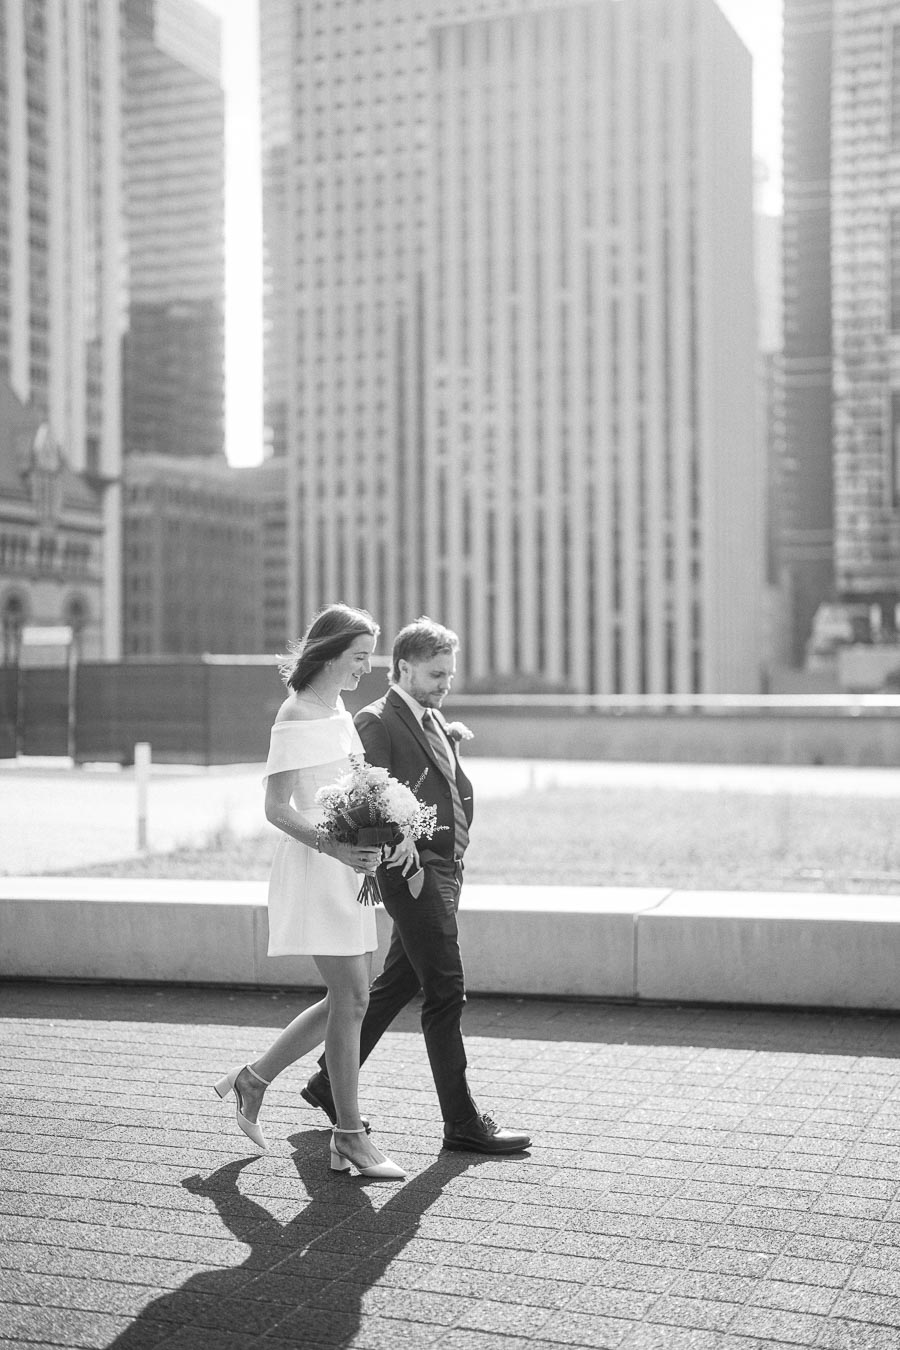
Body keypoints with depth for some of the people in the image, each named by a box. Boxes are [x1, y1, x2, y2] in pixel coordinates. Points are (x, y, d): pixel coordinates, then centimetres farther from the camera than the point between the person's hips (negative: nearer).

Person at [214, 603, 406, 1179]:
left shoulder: (339, 709, 14)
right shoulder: (296, 716, -13)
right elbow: (276, 807, -17)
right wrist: (333, 846, -29)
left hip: (347, 867, 9)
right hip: (315, 868, -9)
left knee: (350, 998, 11)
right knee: (352, 999, -7)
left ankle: (253, 1079, 24)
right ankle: (351, 1136, 3)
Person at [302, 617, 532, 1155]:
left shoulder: (436, 720, 17)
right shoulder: (376, 722, -11)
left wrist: (456, 858, 14)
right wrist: (404, 862, -19)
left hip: (446, 869, 9)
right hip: (414, 873, -9)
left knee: (396, 985, 16)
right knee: (446, 992, -5)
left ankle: (329, 1081, 30)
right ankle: (463, 1124, 3)